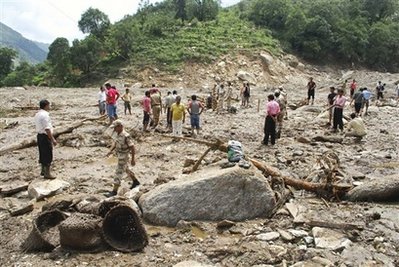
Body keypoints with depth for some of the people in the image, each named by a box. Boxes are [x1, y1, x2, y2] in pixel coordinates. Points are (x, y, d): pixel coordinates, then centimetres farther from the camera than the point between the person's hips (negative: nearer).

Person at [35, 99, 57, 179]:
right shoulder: (45, 115, -19)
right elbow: (47, 129, -23)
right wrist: (53, 139, -20)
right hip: (45, 137, -10)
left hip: (40, 136, 10)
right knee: (48, 155, -2)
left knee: (43, 154, 19)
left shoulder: (37, 114, 12)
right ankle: (47, 173, 3)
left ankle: (43, 171, 30)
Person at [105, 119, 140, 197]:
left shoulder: (126, 136, -28)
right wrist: (110, 151, -3)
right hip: (119, 155, 9)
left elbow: (132, 147, -22)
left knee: (118, 173, -3)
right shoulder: (116, 134, -2)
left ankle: (114, 191, 5)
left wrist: (133, 159, -19)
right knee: (126, 169, 24)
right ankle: (135, 182, 43)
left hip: (124, 157, -9)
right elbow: (115, 143, 12)